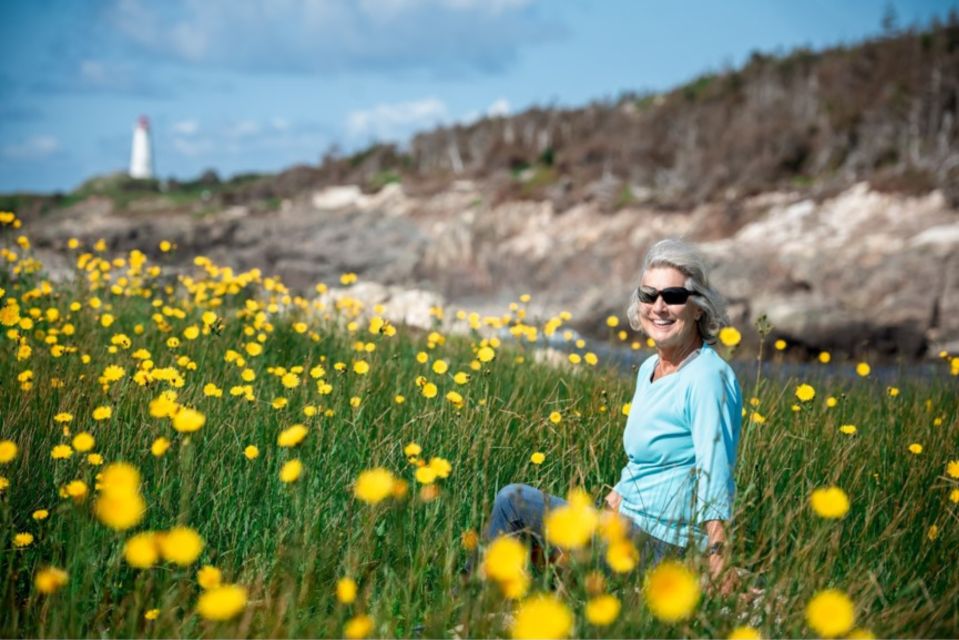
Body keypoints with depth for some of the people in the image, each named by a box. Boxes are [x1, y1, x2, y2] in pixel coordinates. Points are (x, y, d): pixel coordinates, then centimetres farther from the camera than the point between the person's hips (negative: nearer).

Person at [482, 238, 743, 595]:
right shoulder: (649, 369, 11)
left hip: (662, 545, -8)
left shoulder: (707, 377, -17)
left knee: (513, 501, -12)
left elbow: (715, 484, -24)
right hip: (633, 526, 8)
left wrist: (718, 565, -33)